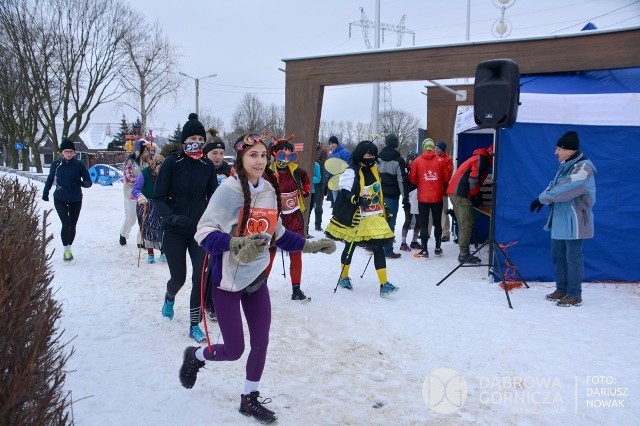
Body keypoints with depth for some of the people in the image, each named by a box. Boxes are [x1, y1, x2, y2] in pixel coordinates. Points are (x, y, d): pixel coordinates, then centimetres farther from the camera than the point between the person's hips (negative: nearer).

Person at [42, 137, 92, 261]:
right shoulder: (56, 164, -5)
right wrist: (45, 193, 13)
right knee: (66, 224, -12)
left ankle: (69, 248, 27)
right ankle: (66, 249, 1)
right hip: (60, 199, -1)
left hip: (76, 200, 1)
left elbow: (89, 182, -8)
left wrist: (83, 183, -30)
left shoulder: (79, 164, -8)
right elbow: (50, 179, 11)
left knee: (72, 226, 9)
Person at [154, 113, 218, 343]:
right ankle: (169, 297, 44)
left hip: (199, 229, 2)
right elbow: (158, 197, -8)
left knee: (201, 277, -6)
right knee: (178, 277, 7)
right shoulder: (172, 162, -8)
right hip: (174, 231, -2)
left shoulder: (207, 165, 1)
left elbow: (213, 197, 10)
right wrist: (172, 217, -25)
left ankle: (194, 325, 9)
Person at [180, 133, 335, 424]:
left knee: (261, 342, 10)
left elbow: (277, 232, 15)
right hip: (227, 279, -6)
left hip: (257, 277, 6)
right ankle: (195, 356, 35)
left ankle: (249, 399, 32)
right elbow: (204, 232, -22)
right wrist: (236, 243, -37)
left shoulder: (269, 190, 1)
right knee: (234, 350, 2)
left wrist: (309, 245, 14)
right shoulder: (229, 190, -19)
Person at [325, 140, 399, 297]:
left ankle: (384, 284, -4)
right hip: (355, 217, -6)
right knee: (350, 248, 11)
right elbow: (345, 192, -19)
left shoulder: (374, 169, 11)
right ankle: (344, 277, 33)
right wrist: (358, 200, -33)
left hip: (374, 217, 6)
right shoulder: (352, 171, -12)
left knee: (379, 248, -4)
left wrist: (383, 211, 21)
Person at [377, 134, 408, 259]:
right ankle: (388, 251, -2)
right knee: (390, 222, -2)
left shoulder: (378, 158, 7)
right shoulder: (399, 160, -8)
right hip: (392, 196, -5)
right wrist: (405, 197, -5)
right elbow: (402, 180, -10)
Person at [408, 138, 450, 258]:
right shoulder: (440, 161, -2)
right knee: (437, 223, 14)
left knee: (424, 224, 3)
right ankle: (438, 248, 23)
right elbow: (446, 177, 0)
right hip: (437, 197, 1)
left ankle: (424, 250, 2)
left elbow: (412, 178, -3)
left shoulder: (417, 161, -4)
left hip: (423, 198, -1)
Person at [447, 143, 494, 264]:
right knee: (467, 224, -7)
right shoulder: (482, 159, -7)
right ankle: (464, 255, -5)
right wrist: (477, 196, -5)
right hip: (461, 194, -10)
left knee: (463, 224, 13)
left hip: (455, 192, 10)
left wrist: (476, 196, 19)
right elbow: (473, 179, -15)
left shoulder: (479, 158, 25)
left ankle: (464, 253, 17)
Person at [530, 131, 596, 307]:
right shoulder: (565, 165, 11)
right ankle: (561, 289, 28)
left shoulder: (583, 167, -17)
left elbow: (563, 190, -23)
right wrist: (543, 199, -2)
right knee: (557, 255, 15)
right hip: (559, 220, 9)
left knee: (573, 258, -1)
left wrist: (542, 198, -11)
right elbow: (554, 185, 16)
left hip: (574, 222, -9)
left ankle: (575, 295, 9)